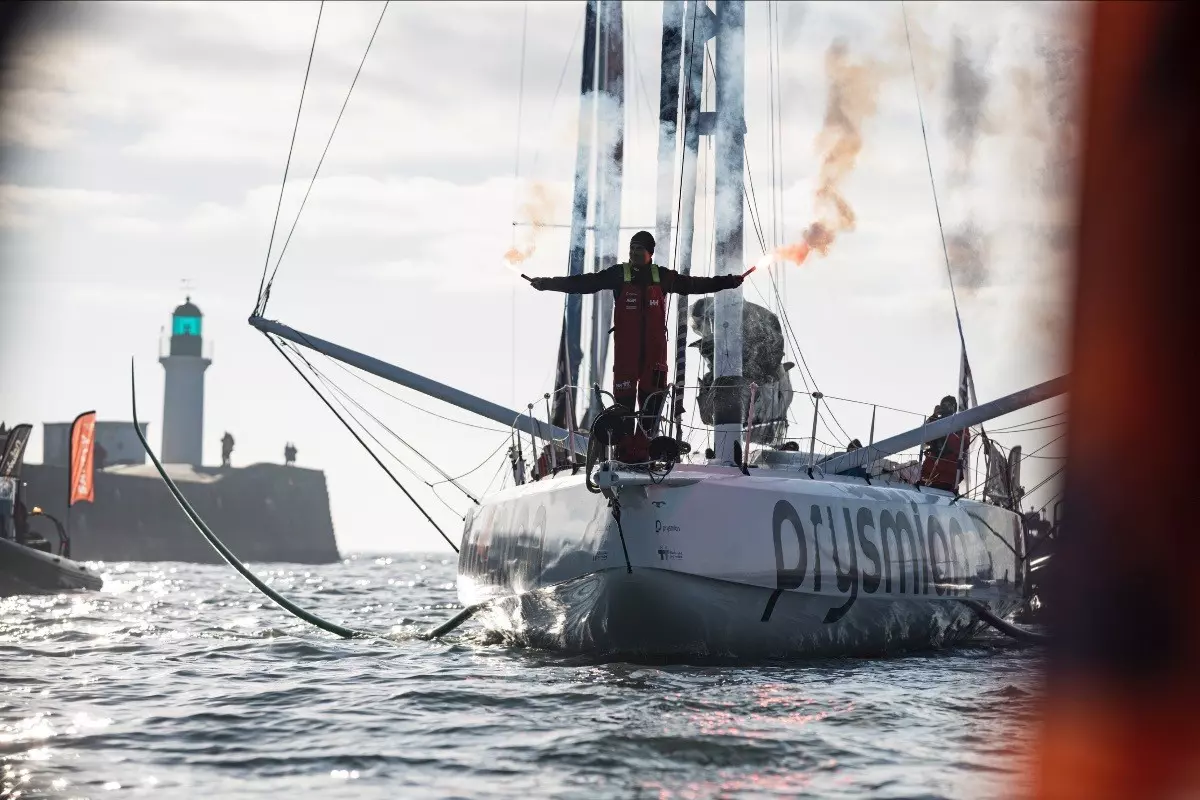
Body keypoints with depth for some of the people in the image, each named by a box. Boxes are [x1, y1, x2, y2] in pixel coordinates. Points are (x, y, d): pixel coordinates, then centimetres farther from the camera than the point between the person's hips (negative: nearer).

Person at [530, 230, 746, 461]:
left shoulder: (662, 276, 8)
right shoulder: (618, 274, 2)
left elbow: (694, 285, 18)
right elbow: (583, 283, -1)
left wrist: (729, 282, 20)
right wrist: (547, 284, -7)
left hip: (654, 348, 2)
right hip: (626, 349, -2)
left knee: (652, 398, 0)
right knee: (624, 397, -4)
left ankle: (641, 447, 6)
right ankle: (625, 449, 0)